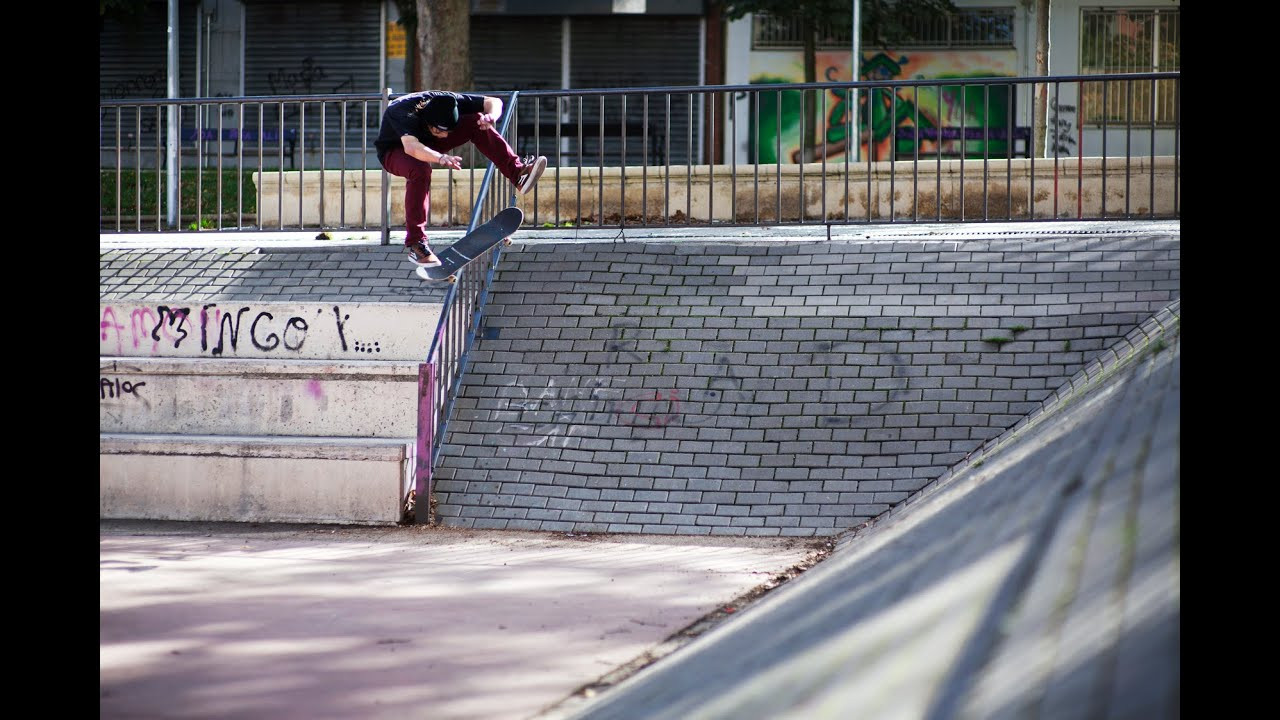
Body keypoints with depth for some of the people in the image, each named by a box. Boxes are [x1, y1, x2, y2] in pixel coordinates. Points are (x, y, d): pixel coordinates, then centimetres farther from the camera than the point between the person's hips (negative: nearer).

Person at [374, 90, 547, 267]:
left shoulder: (447, 102, -22)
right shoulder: (404, 112, -39)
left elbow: (494, 102, -14)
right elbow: (410, 147, -57)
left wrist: (491, 117, -37)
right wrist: (440, 158, -74)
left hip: (427, 143, 5)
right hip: (394, 151, -5)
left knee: (475, 122, -18)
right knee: (420, 170, -41)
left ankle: (517, 173, -22)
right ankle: (415, 243, -36)